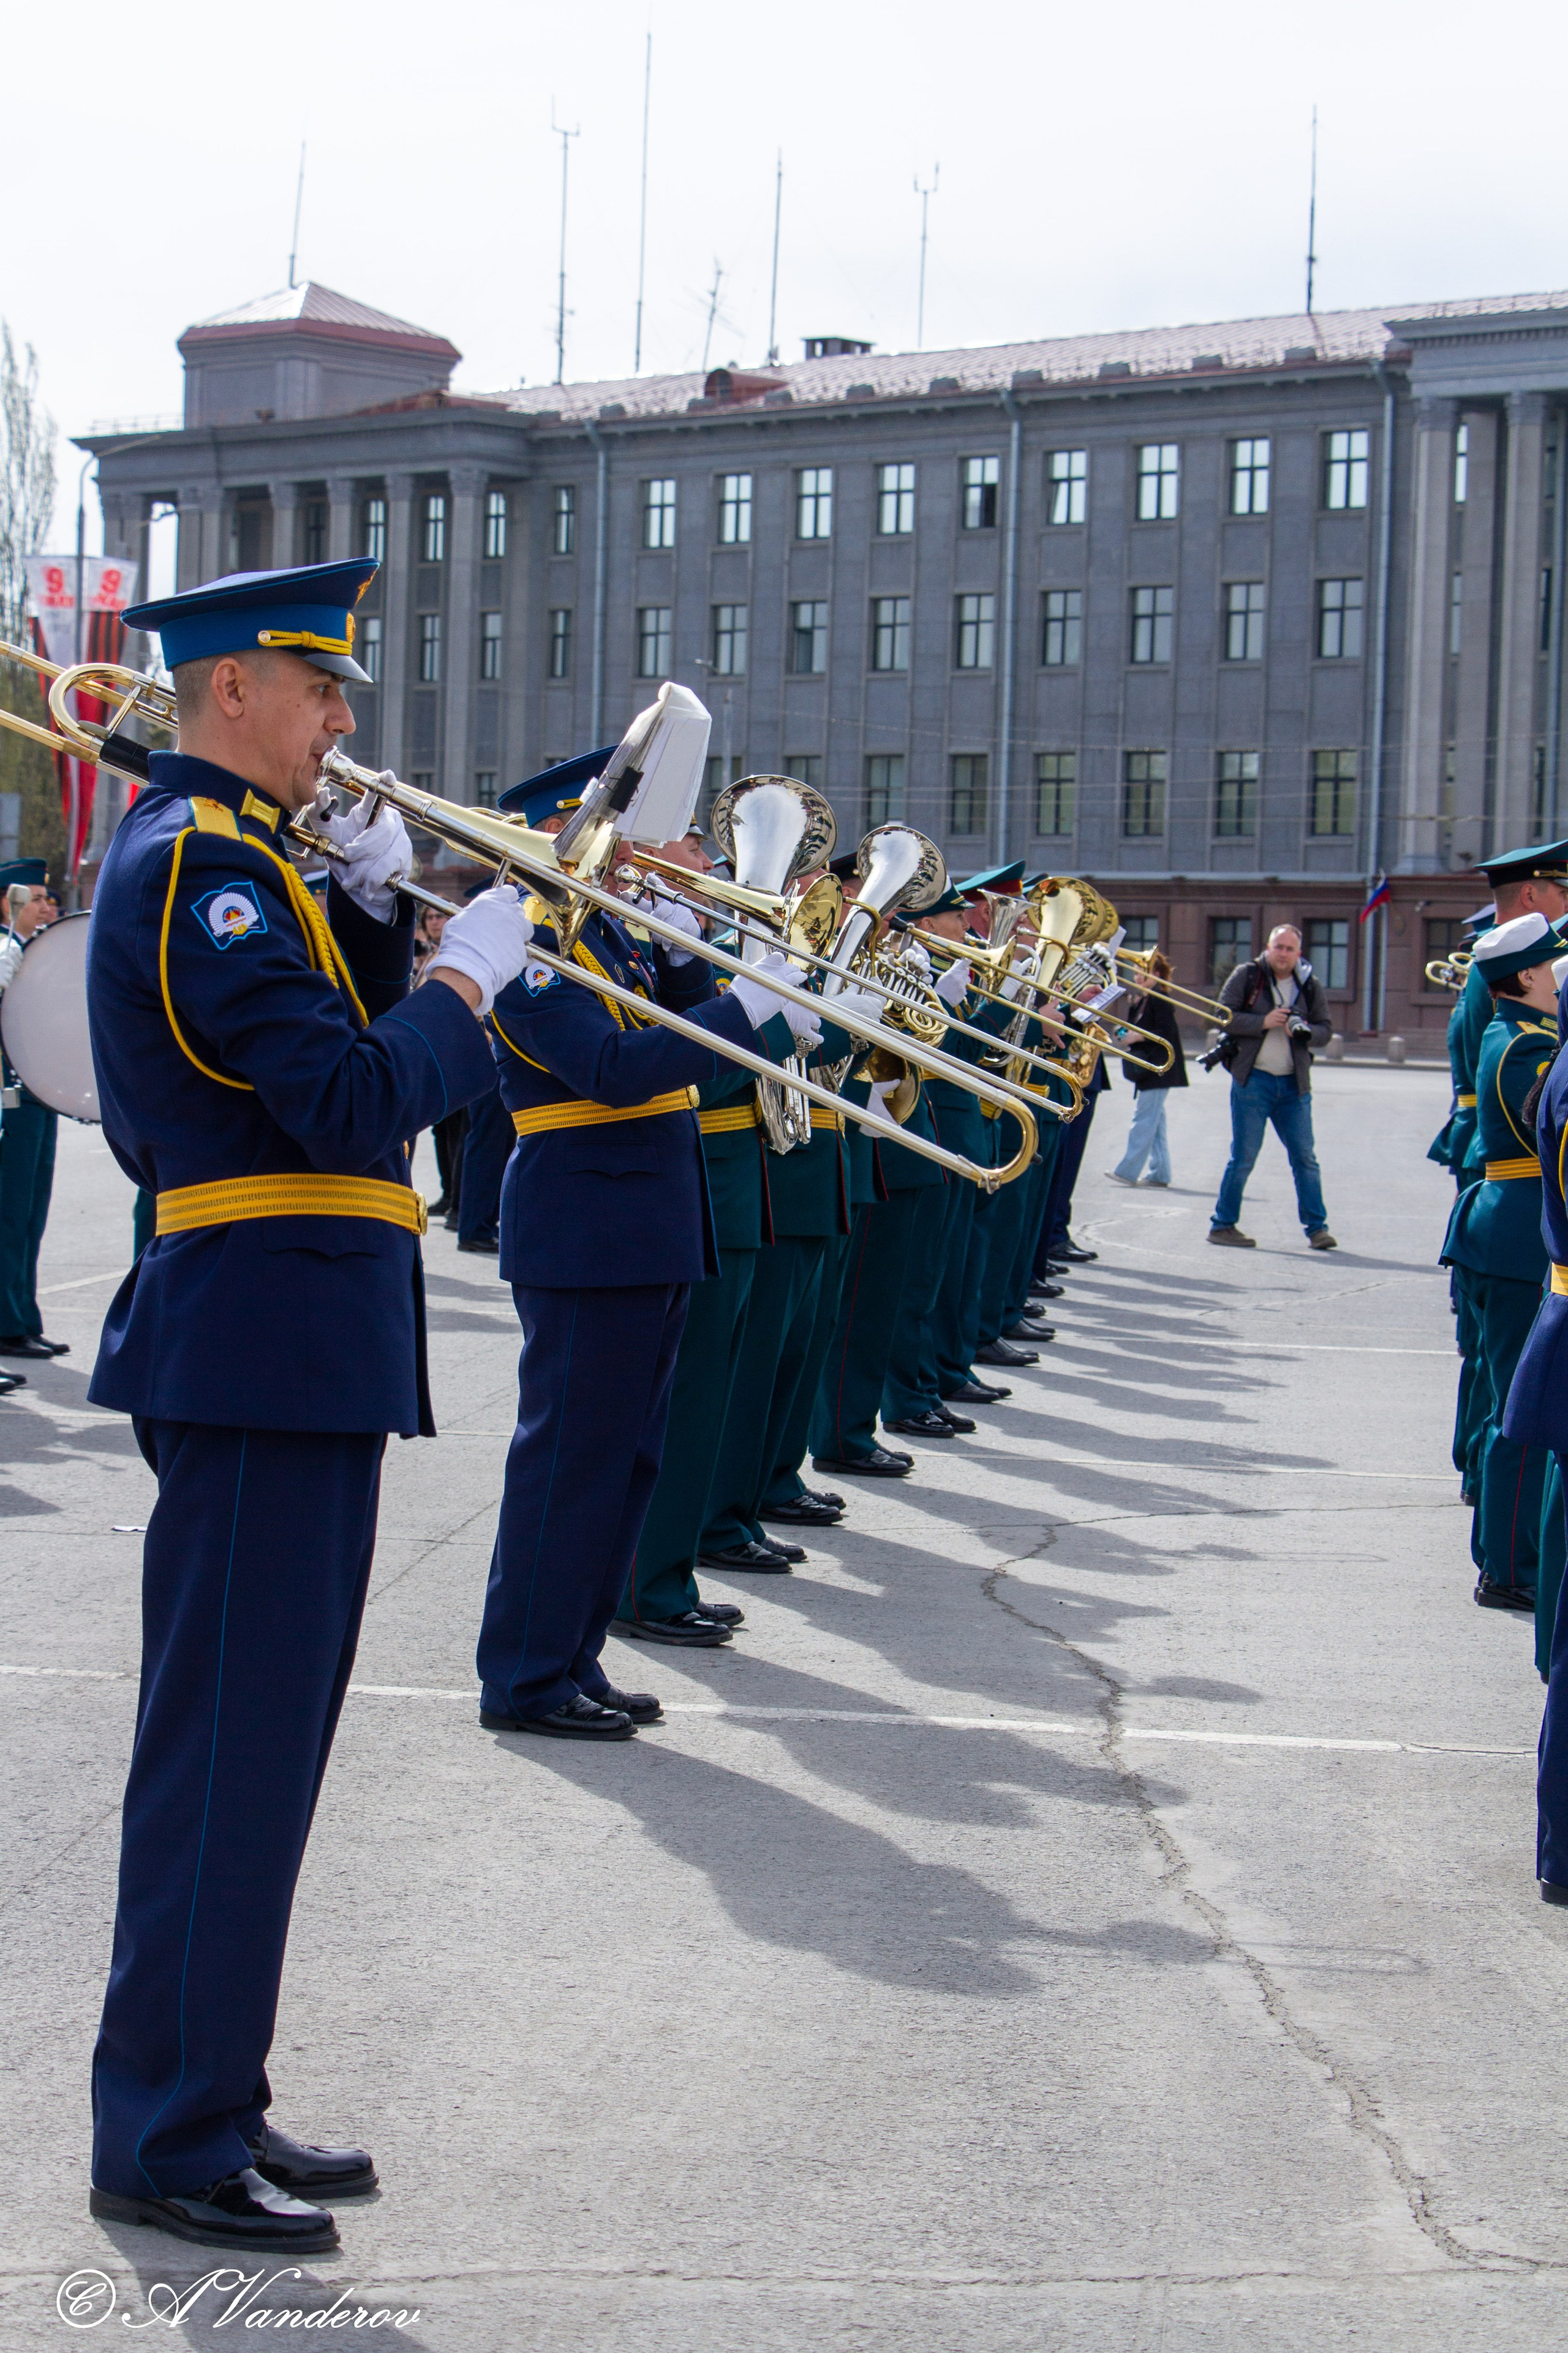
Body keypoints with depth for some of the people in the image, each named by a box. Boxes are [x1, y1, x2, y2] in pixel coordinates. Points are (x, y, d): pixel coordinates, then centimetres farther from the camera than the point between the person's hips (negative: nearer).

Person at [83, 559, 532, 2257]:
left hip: (296, 1351, 11)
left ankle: (212, 2099, 24)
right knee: (225, 1752, -5)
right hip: (265, 1347, -11)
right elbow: (355, 1105, -22)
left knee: (255, 1750, 15)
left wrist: (372, 908, 5)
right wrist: (470, 974, -9)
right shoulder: (199, 861, -15)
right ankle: (168, 2144, 4)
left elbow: (329, 1034, 19)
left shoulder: (215, 849, 18)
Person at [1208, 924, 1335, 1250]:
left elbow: (1326, 1030, 8)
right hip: (1252, 1079, -3)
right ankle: (1223, 1225, 9)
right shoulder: (1247, 975, 0)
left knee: (1305, 1156, 2)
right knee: (1244, 1157, -1)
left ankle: (1317, 1227, 7)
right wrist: (1263, 1022, -17)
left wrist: (1306, 1031, -14)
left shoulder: (1310, 985, 9)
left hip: (1294, 1085, 3)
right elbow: (1224, 1015, -6)